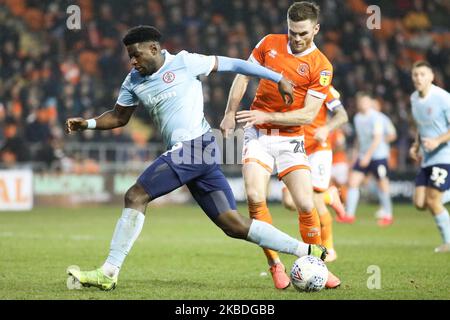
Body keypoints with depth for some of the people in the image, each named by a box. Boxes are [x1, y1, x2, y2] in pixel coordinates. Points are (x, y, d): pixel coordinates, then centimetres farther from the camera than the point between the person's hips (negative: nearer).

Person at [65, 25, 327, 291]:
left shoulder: (184, 63, -2)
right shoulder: (133, 82, 18)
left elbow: (232, 64, 3)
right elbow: (119, 116, 28)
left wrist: (279, 79, 6)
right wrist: (88, 124, 10)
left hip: (196, 146, -8)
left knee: (136, 196, -12)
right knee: (234, 225, 5)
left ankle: (108, 273, -10)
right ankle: (308, 252, 10)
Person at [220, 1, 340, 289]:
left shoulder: (322, 67, -8)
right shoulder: (270, 44, 1)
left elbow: (307, 115, -12)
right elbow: (243, 76, 13)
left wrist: (265, 116, -19)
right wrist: (230, 114, 6)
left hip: (291, 139, -1)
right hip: (258, 135, 1)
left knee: (306, 204, -12)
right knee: (255, 197, -19)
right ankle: (275, 265, -7)